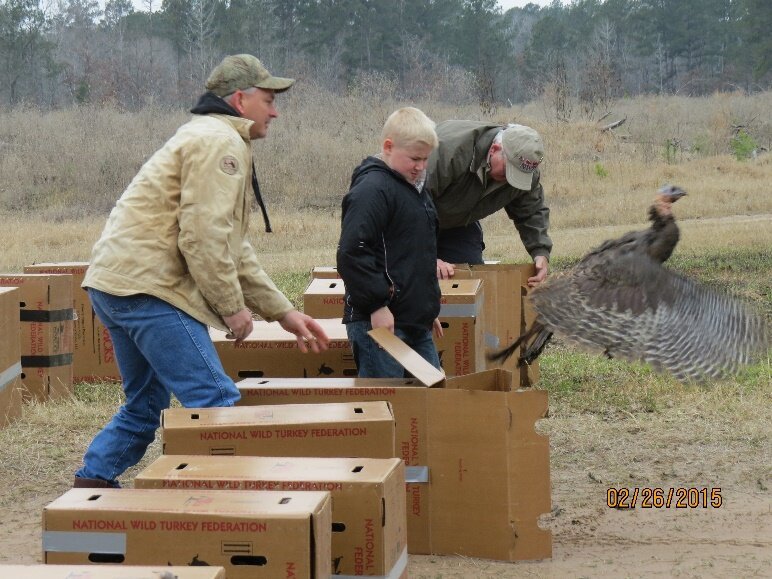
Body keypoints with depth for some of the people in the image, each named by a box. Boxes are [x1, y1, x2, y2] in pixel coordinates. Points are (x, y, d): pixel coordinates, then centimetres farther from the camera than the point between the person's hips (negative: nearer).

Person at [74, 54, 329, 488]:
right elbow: (204, 235, -20)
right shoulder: (220, 142, -9)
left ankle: (92, 484, 26)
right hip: (147, 288, -11)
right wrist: (233, 306, -10)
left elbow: (235, 248, 27)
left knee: (146, 405, 22)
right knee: (215, 402, -12)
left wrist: (283, 312, 23)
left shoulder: (210, 139, 26)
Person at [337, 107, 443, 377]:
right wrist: (377, 305, -21)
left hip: (416, 324, 10)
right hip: (378, 323, -10)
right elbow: (352, 253, -22)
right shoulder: (372, 190, -14)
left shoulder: (414, 188, 18)